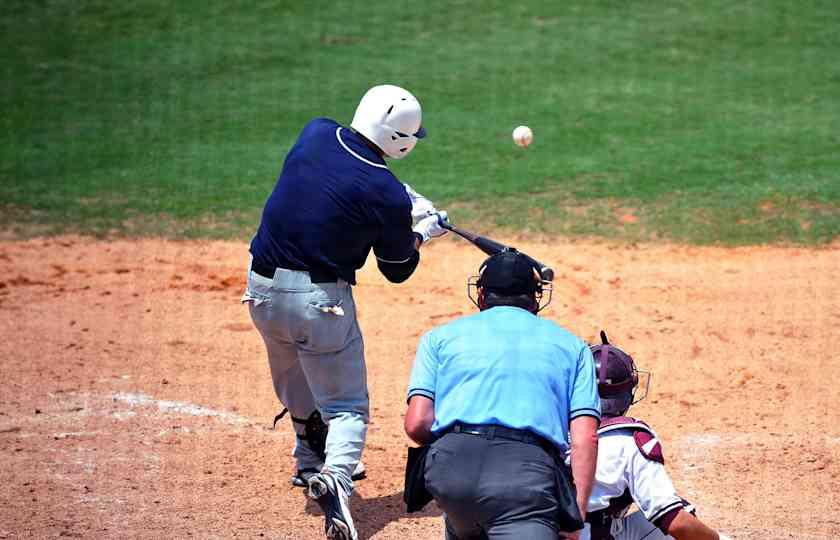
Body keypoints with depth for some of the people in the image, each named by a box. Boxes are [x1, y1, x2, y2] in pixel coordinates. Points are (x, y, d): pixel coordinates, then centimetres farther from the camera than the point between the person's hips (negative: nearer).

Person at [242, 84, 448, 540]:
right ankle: (335, 478, -25)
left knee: (295, 383, 29)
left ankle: (312, 462, 48)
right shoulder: (388, 198, -16)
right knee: (346, 407, 3)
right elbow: (397, 270, 0)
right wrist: (420, 233, 19)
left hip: (261, 290, 6)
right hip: (318, 298, -6)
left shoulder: (316, 133, -1)